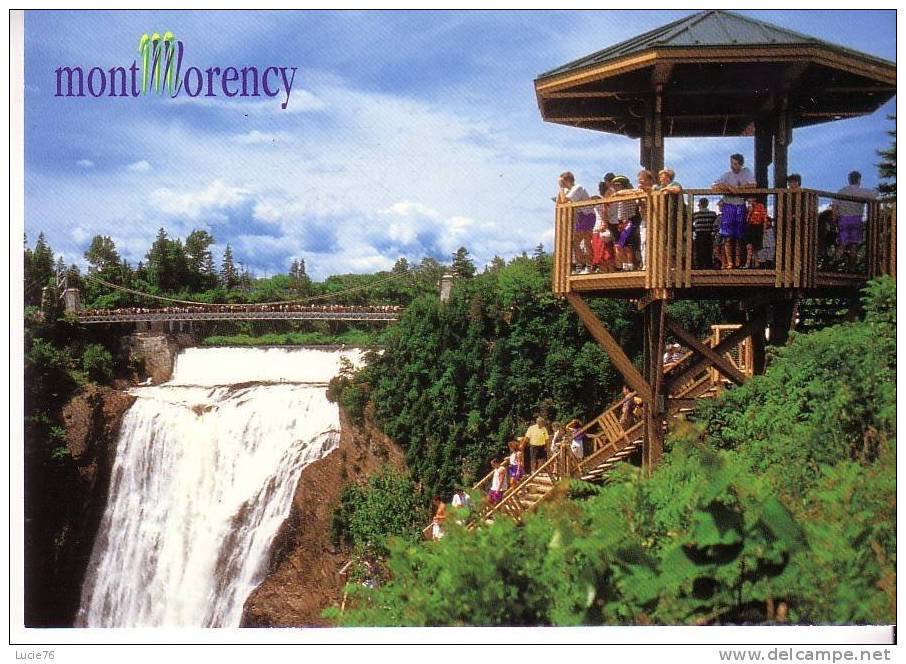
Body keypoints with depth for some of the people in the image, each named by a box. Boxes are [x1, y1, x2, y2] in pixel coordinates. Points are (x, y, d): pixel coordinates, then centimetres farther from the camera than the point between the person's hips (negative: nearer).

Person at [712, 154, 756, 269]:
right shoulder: (727, 175, 3)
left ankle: (738, 262, 8)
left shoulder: (746, 172, 4)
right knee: (728, 237, -7)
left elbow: (752, 185, -10)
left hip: (741, 207, 1)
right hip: (728, 206, -1)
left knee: (739, 237, 4)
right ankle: (729, 263, -7)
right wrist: (729, 187, -20)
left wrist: (735, 188, -14)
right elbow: (714, 186, -7)